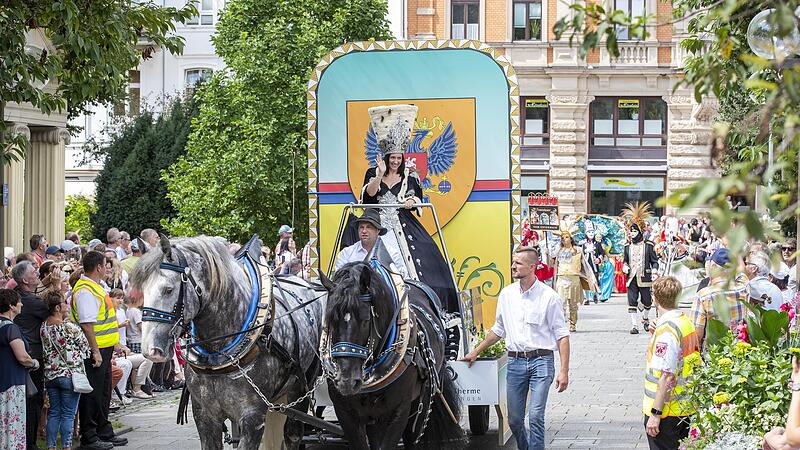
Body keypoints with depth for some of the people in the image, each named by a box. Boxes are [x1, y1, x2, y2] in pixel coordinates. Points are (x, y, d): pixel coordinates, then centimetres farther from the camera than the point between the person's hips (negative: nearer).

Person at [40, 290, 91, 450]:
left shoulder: (44, 327, 1)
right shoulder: (69, 327, -17)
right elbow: (85, 345, -5)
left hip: (50, 375, 6)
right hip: (69, 375, -6)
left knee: (54, 413, 12)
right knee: (68, 414, 0)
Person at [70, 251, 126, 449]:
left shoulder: (95, 286, 15)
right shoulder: (85, 291, -18)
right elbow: (86, 325, -24)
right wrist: (95, 351, -24)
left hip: (103, 349, 10)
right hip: (94, 350, -10)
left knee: (103, 394, 17)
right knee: (92, 395, -3)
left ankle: (104, 432, 27)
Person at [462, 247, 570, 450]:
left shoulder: (549, 297, -5)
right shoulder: (506, 294, 10)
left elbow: (562, 335, -4)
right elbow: (498, 330, 22)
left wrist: (564, 371, -11)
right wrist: (475, 353, 22)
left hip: (541, 360, -5)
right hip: (515, 361, 5)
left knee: (536, 416, -13)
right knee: (514, 419, 6)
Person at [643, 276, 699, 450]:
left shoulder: (666, 330, -20)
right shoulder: (686, 322, 8)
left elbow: (666, 376, -23)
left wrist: (655, 414, -21)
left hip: (667, 411, -9)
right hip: (686, 408, 9)